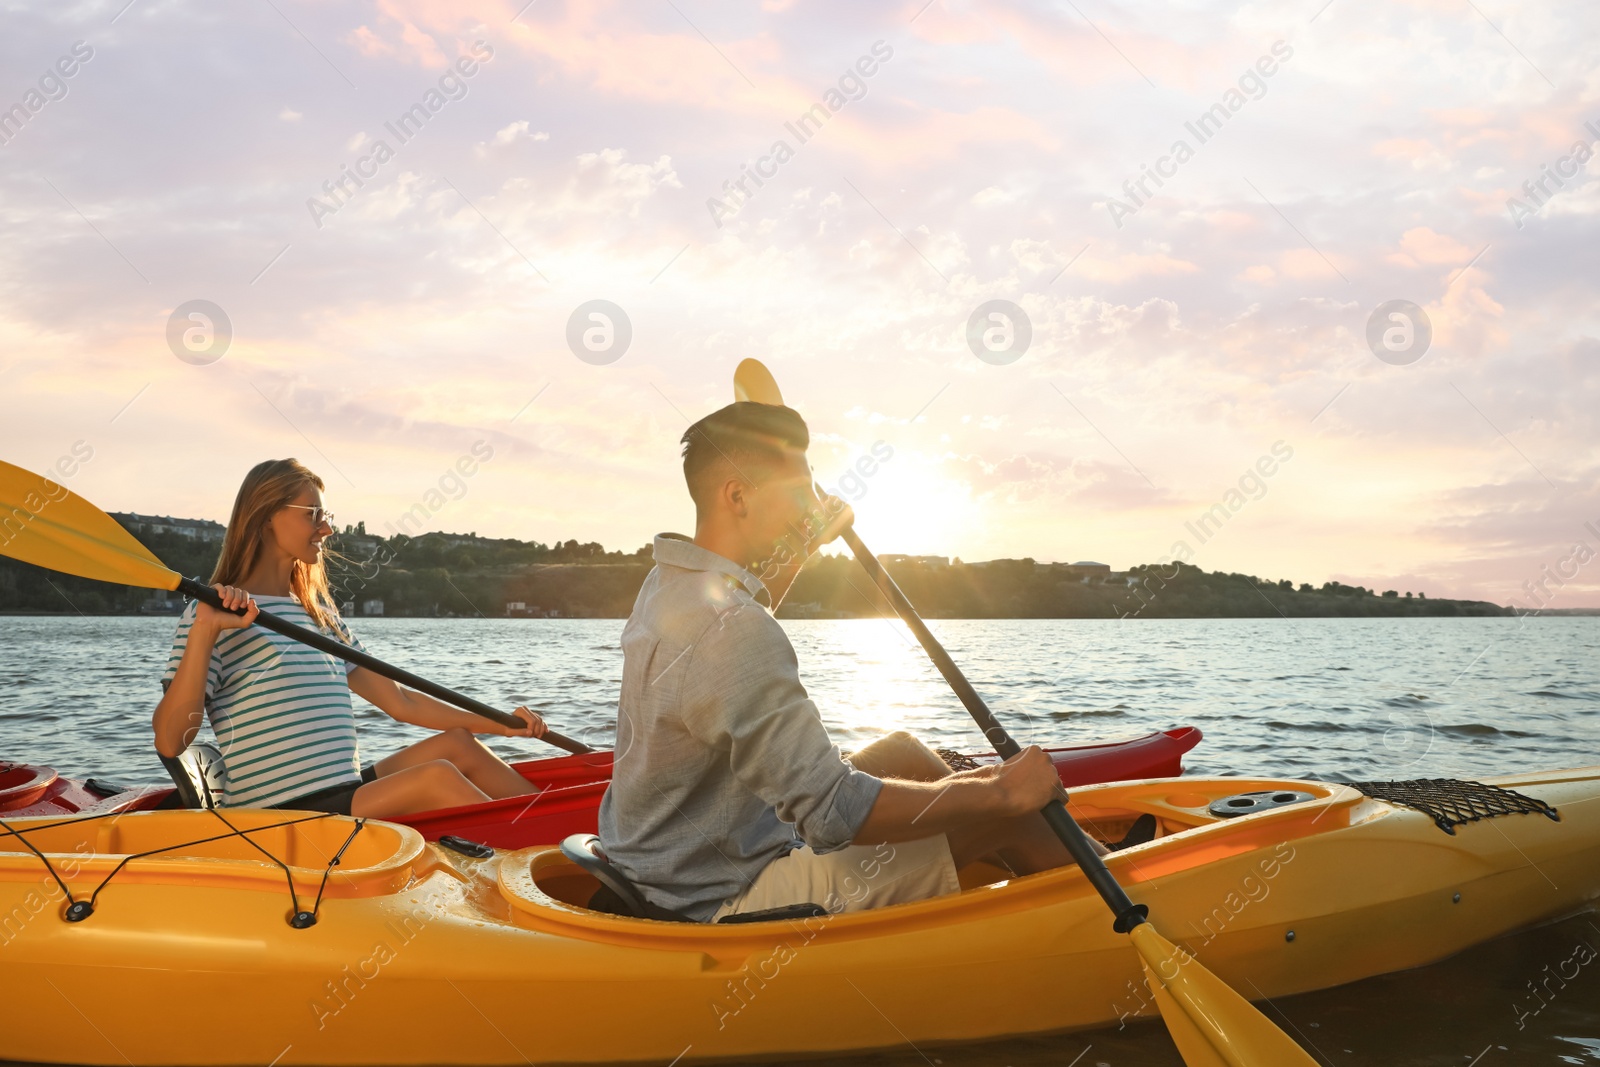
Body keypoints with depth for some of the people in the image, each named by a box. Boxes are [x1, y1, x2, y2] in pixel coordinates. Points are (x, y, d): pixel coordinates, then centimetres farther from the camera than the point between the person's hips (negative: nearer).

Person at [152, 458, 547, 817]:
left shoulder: (320, 615, 18)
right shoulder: (213, 614, -6)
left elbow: (400, 702, 18)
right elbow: (169, 742, -16)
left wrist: (500, 725, 13)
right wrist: (204, 631, -25)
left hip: (346, 795, 8)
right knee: (438, 775, -22)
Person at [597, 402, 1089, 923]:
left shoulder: (666, 582, 3)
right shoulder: (733, 631, -30)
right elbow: (836, 816, -31)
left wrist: (804, 547, 28)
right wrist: (1003, 792, -22)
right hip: (727, 903, -10)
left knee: (903, 752, 17)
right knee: (1001, 814, -6)